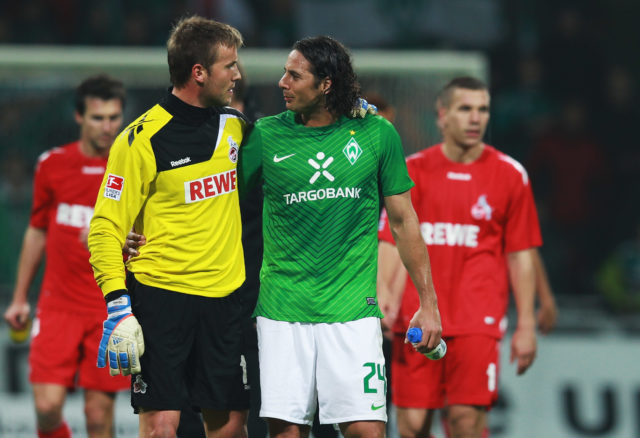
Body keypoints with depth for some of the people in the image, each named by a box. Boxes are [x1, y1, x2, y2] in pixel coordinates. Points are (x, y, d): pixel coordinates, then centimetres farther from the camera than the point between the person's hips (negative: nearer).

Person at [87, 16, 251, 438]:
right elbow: (106, 229, -8)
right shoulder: (142, 140, -10)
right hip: (160, 295, -5)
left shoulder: (235, 125, 8)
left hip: (225, 299, 5)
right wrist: (118, 307, -18)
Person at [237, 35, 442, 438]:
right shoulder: (266, 136, 2)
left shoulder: (376, 134, 2)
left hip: (352, 310, -1)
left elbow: (403, 220, 8)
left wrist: (428, 303, 8)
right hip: (282, 310, 1)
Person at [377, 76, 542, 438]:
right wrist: (383, 294, -9)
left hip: (478, 319, -1)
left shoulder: (510, 175, 6)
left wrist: (526, 325, 4)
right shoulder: (413, 171, 8)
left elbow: (521, 255, 8)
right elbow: (391, 243, 7)